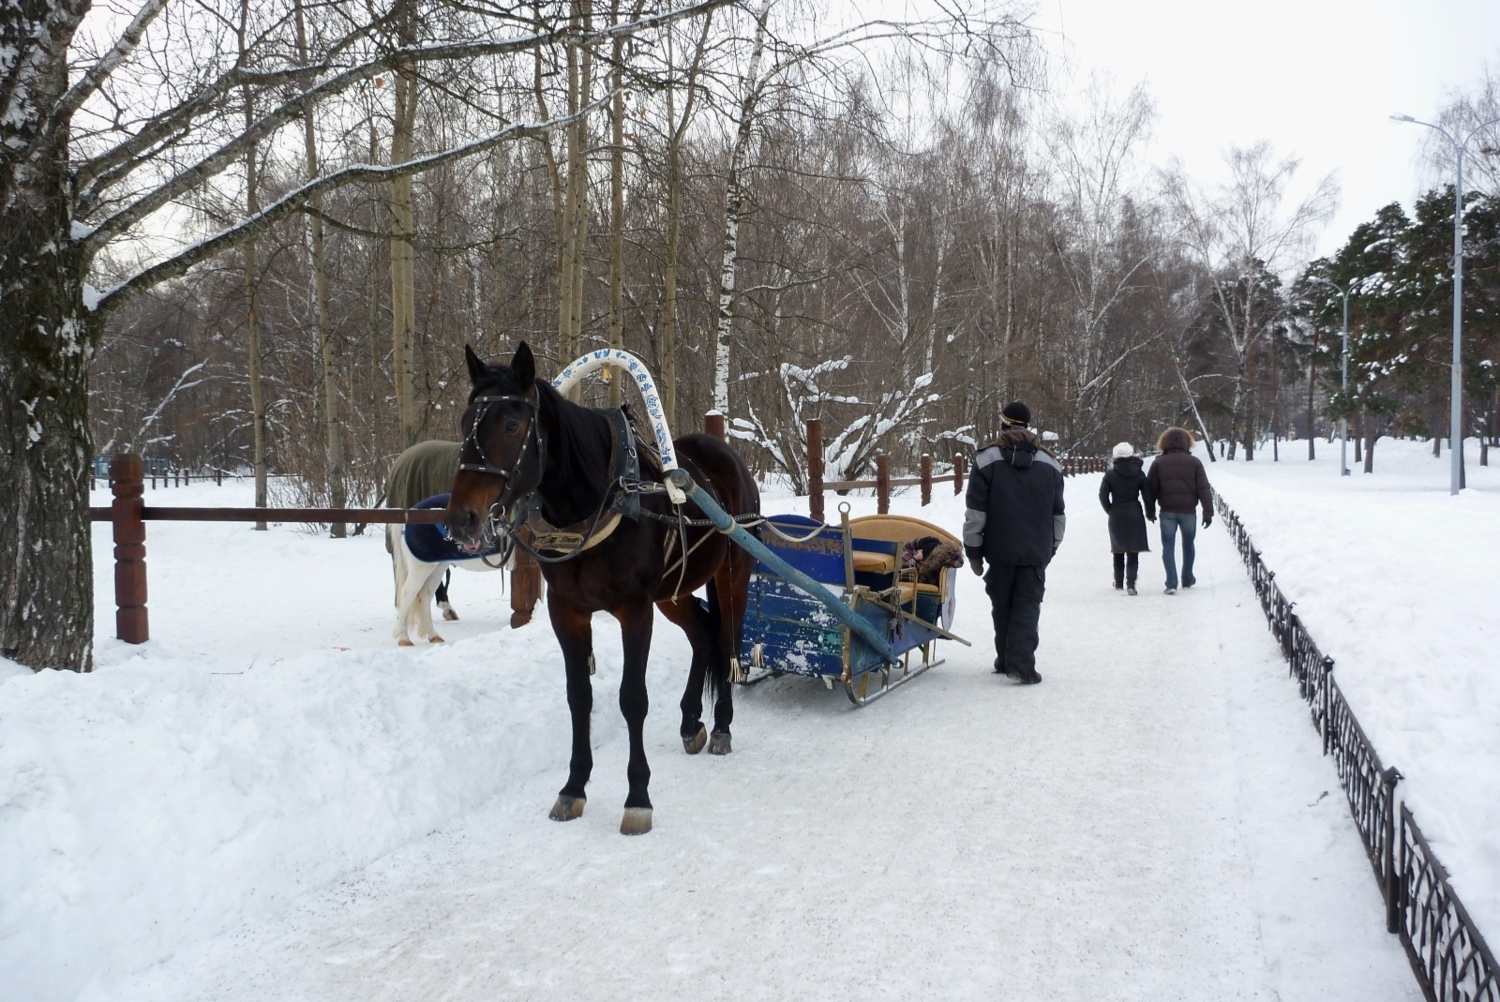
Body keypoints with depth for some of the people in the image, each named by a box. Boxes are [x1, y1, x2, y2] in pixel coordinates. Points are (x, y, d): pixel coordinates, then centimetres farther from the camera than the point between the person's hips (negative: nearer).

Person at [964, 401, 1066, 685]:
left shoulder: (987, 459, -5)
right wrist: (1050, 548, 23)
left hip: (1000, 550, -1)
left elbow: (975, 512, -7)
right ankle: (1021, 664, -10)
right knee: (1028, 607, 1)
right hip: (1036, 553, 1)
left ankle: (1005, 659, 21)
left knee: (1002, 607, 12)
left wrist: (973, 550, 1)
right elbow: (1058, 515, 13)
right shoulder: (1050, 465, 7)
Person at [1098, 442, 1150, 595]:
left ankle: (1119, 582, 23)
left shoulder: (1110, 475, -5)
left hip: (1116, 516, 0)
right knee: (1133, 551, -1)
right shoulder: (1139, 474, -2)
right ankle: (1130, 584, -13)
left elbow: (1103, 496, -8)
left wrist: (1111, 510, 7)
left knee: (1118, 550, 15)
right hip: (1135, 515, 0)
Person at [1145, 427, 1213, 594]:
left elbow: (1151, 489, 2)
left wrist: (1150, 511, 12)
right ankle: (1187, 580, 27)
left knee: (1168, 546, 1)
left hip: (1167, 511, -1)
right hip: (1188, 511, 1)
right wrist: (1208, 512, -1)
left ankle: (1171, 583, -9)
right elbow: (1203, 489, -3)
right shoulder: (1194, 462, 0)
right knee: (1188, 545, 18)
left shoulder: (1158, 463, 1)